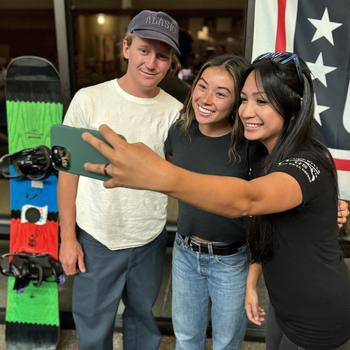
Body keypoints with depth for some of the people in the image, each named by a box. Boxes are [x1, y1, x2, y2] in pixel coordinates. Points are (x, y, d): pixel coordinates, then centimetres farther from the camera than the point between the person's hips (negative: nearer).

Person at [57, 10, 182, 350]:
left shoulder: (175, 112, -5)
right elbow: (69, 171, -4)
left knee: (142, 318, 23)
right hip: (96, 239, -1)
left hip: (150, 240, 2)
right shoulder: (89, 100, -10)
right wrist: (68, 237, -3)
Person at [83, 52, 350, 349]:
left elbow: (246, 200, -50)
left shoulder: (309, 164, -29)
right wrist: (251, 281, -1)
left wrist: (162, 176, -65)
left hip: (318, 325, -7)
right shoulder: (273, 155, 0)